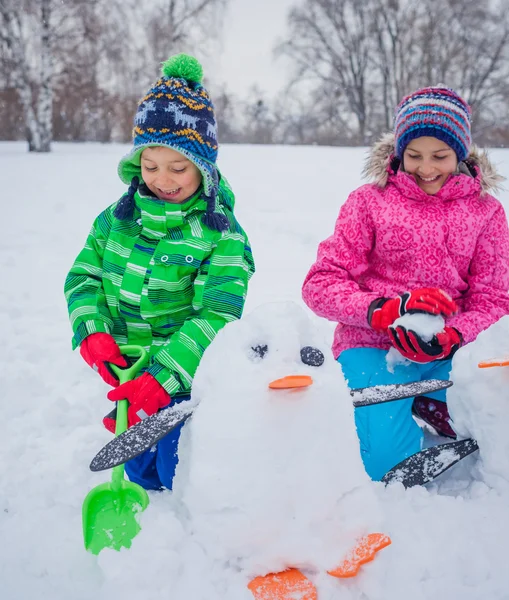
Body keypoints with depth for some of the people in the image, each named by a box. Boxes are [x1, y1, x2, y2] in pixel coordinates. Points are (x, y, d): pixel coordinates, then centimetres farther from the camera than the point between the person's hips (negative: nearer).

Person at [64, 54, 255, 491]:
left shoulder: (222, 236, -16)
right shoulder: (117, 219, 0)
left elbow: (215, 317, -22)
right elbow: (84, 277, 4)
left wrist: (161, 380, -30)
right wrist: (93, 333, -15)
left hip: (187, 378, -5)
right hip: (129, 374, 5)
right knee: (142, 475, 20)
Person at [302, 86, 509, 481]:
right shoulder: (370, 202, 4)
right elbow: (321, 283, -3)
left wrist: (452, 337, -19)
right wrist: (384, 310, -22)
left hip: (451, 353, 3)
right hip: (373, 346, -2)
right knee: (386, 460, -24)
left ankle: (427, 410, 8)